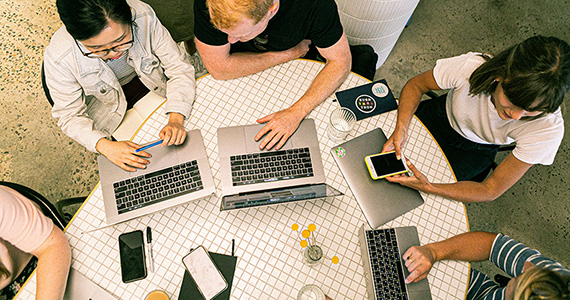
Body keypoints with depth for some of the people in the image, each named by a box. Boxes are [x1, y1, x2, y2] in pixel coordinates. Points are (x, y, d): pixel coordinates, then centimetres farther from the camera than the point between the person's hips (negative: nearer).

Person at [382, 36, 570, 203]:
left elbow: (491, 190, -27)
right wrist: (401, 129, -36)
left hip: (475, 150, -1)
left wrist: (428, 187, -43)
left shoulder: (549, 128, -34)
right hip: (441, 118, 1)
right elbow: (416, 85, -17)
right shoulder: (470, 66, -37)